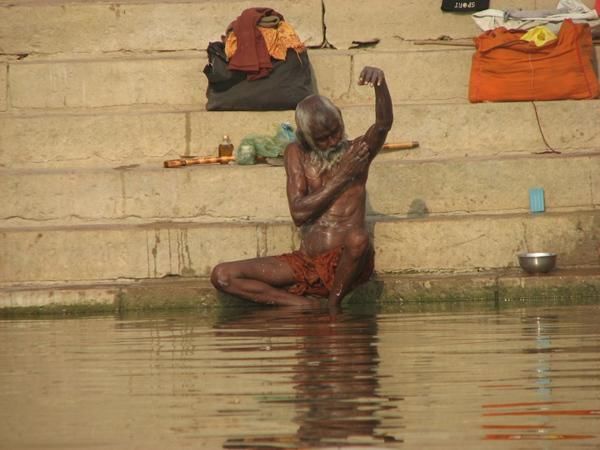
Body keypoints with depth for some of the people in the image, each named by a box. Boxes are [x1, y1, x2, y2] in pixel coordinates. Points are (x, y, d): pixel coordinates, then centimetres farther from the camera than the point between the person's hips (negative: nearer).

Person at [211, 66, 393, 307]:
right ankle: (303, 305, -16)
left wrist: (380, 82, -37)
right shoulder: (296, 154, 7)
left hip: (345, 263, -3)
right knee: (222, 276, -9)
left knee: (358, 238, -40)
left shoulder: (357, 152, 2)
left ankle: (333, 306, -15)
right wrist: (341, 177, -11)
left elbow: (384, 124, -19)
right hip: (306, 262, 3)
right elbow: (299, 213, -4)